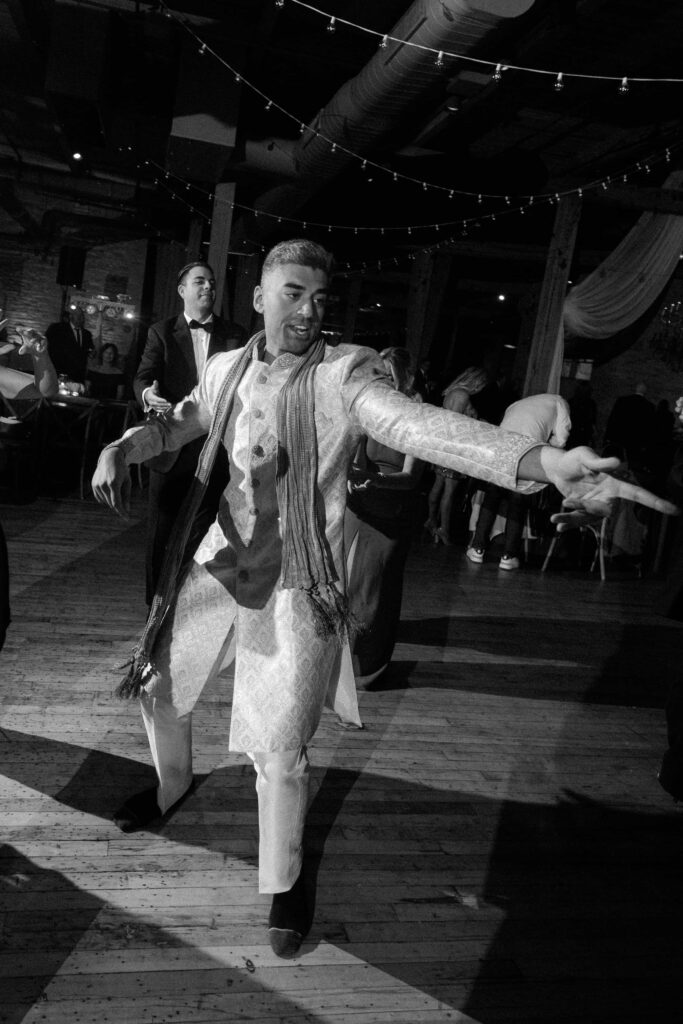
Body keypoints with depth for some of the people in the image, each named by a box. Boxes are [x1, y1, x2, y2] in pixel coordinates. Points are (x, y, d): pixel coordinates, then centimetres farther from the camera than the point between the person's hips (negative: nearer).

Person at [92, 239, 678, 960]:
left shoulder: (346, 373, -16)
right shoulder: (226, 368, 0)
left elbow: (418, 423, -33)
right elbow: (179, 422, 17)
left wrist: (543, 460, -50)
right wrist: (120, 448, -5)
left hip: (296, 585, -5)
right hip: (220, 563, 5)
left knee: (280, 750, -2)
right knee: (158, 683, 20)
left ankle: (284, 881, 27)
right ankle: (173, 786, 54)